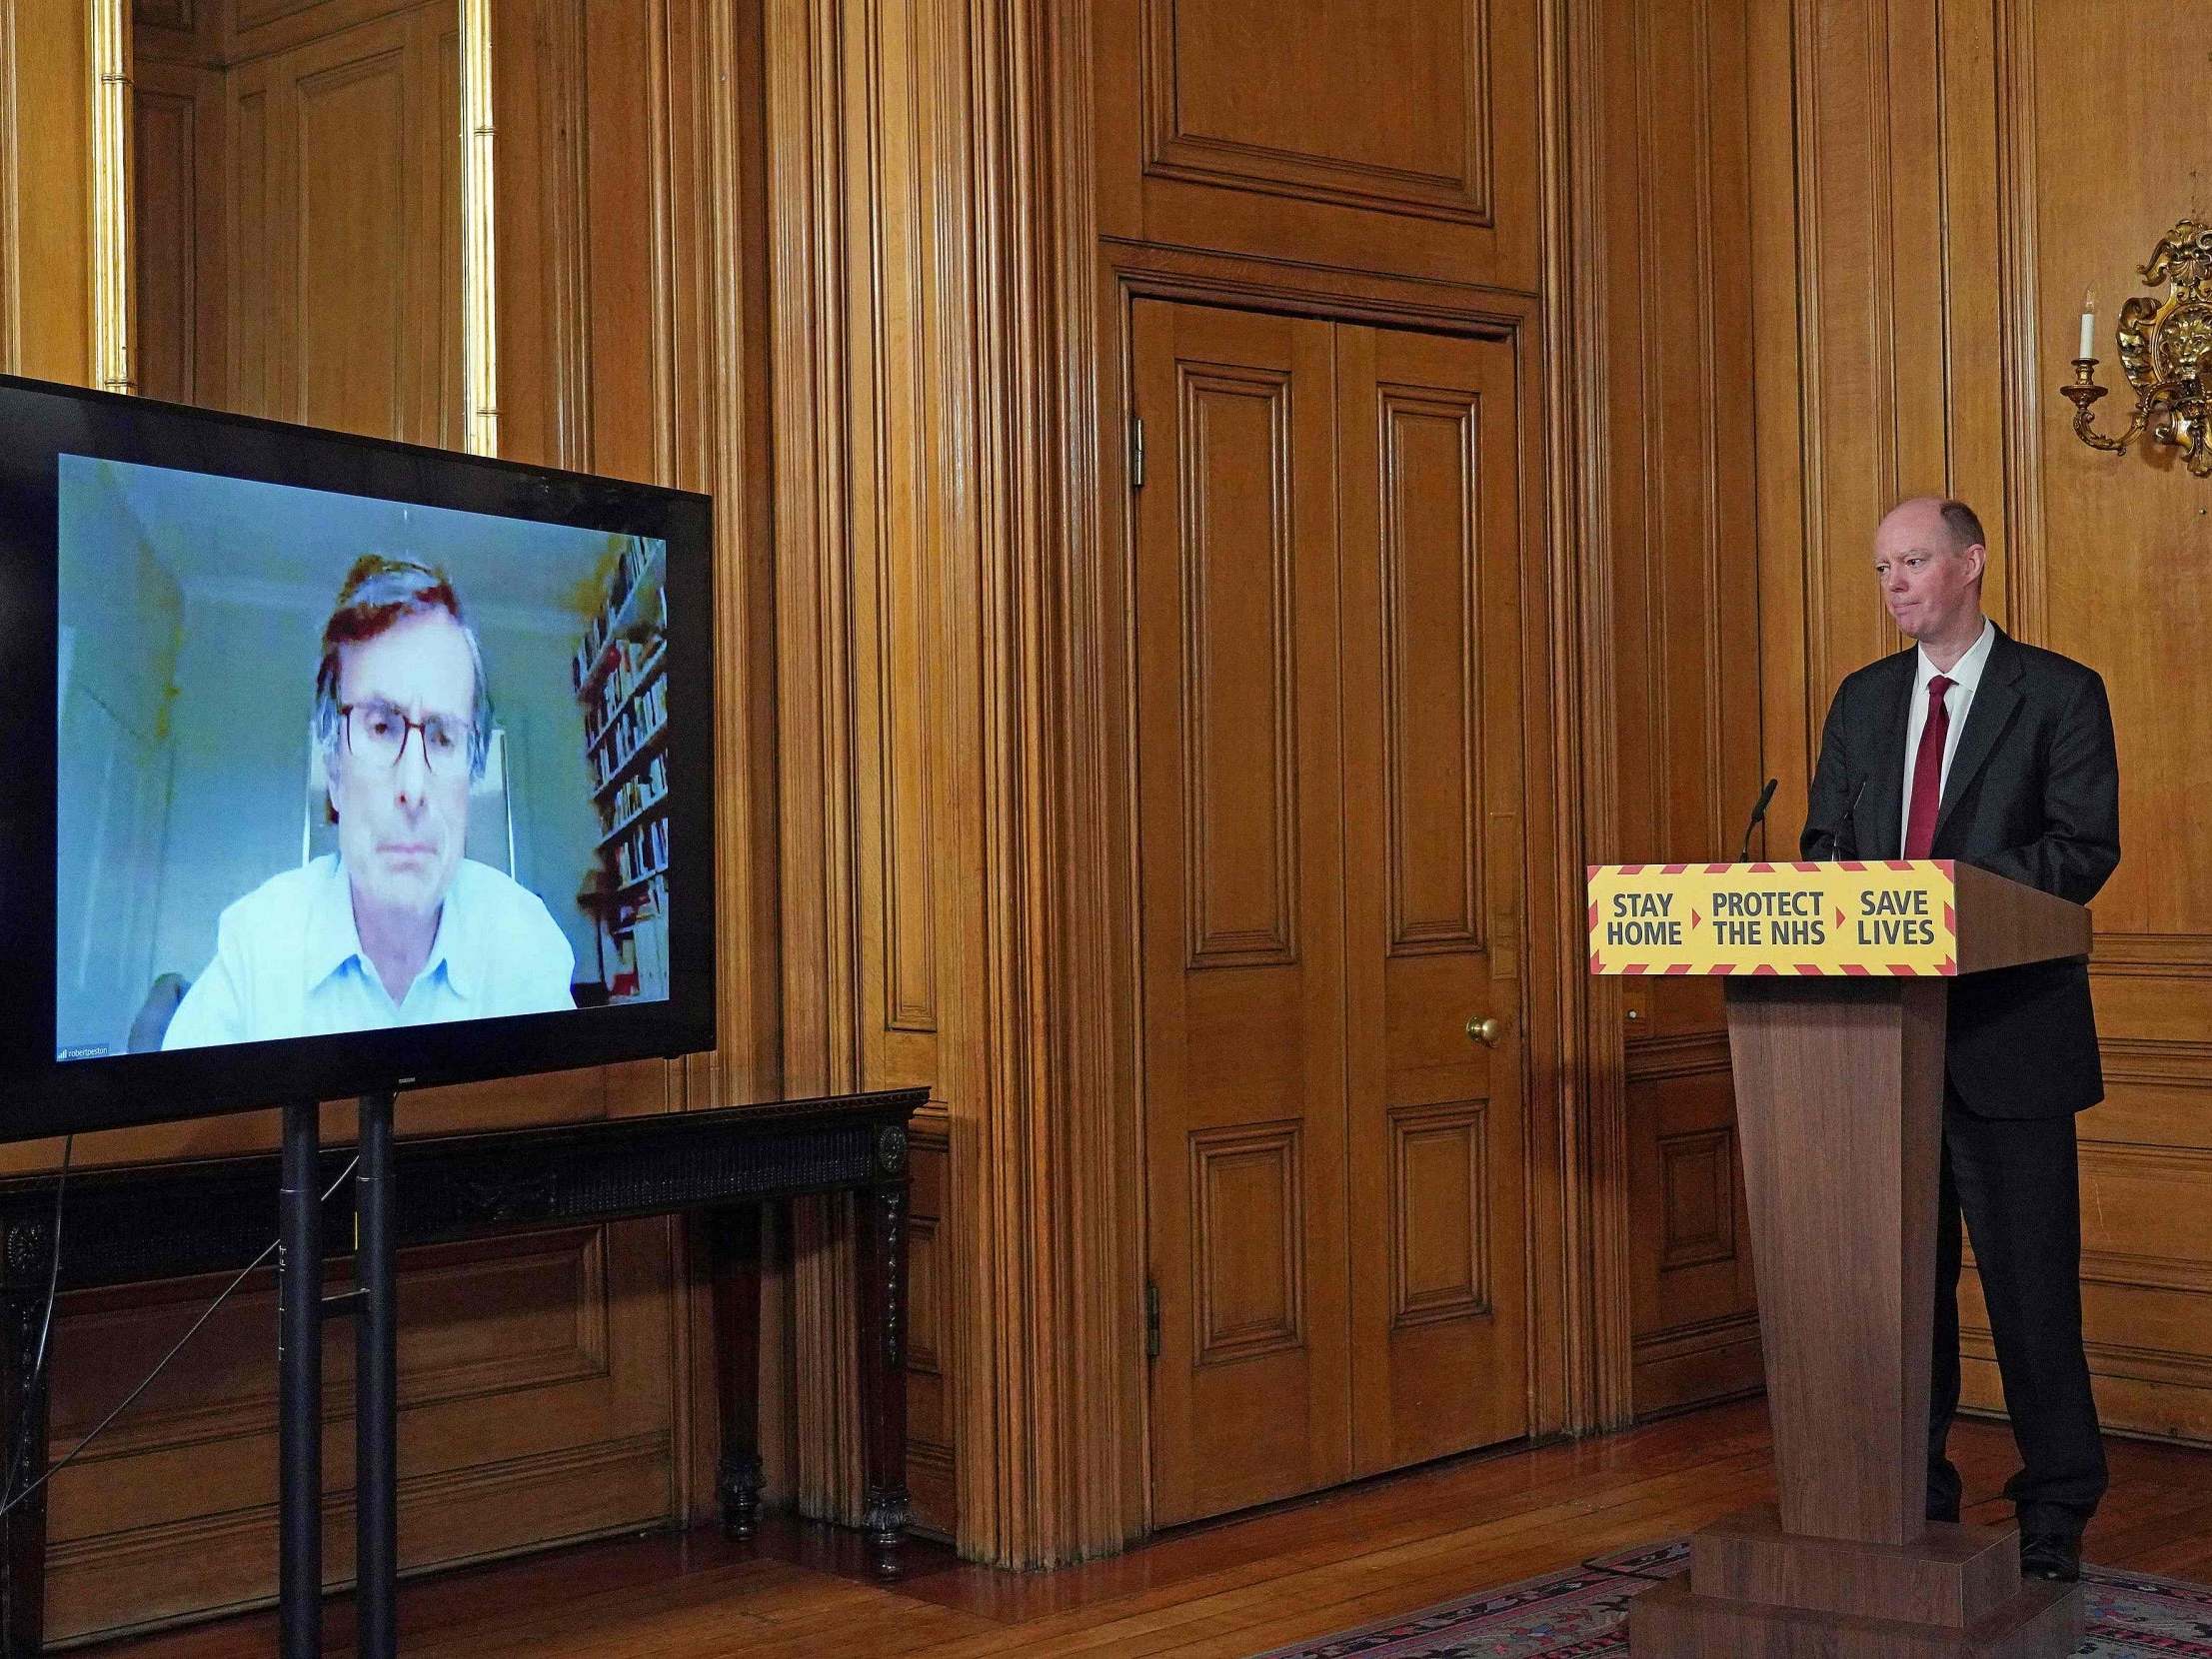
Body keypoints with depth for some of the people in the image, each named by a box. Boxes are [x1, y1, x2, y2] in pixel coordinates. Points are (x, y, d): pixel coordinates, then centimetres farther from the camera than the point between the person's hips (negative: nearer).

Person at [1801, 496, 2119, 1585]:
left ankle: (2055, 1511, 10)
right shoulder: (1862, 700, 15)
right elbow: (1825, 842, 15)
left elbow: (2085, 846, -9)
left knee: (2030, 1274, 0)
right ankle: (1914, 1496, 19)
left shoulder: (2060, 694, 0)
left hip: (2009, 1031, -5)